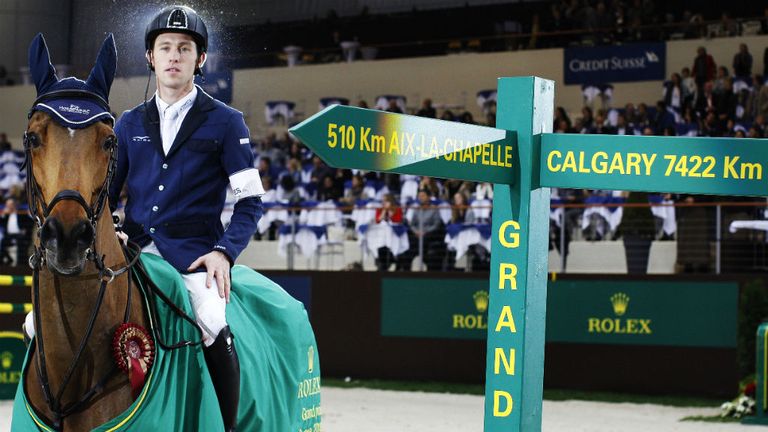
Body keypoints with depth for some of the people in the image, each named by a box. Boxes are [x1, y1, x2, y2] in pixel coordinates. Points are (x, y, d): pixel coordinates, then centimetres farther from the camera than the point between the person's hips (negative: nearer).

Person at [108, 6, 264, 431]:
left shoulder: (225, 122, 6)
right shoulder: (129, 124, 16)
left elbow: (250, 200, 3)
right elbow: (104, 194, 19)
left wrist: (225, 252, -12)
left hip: (193, 253, -4)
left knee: (212, 325, -34)